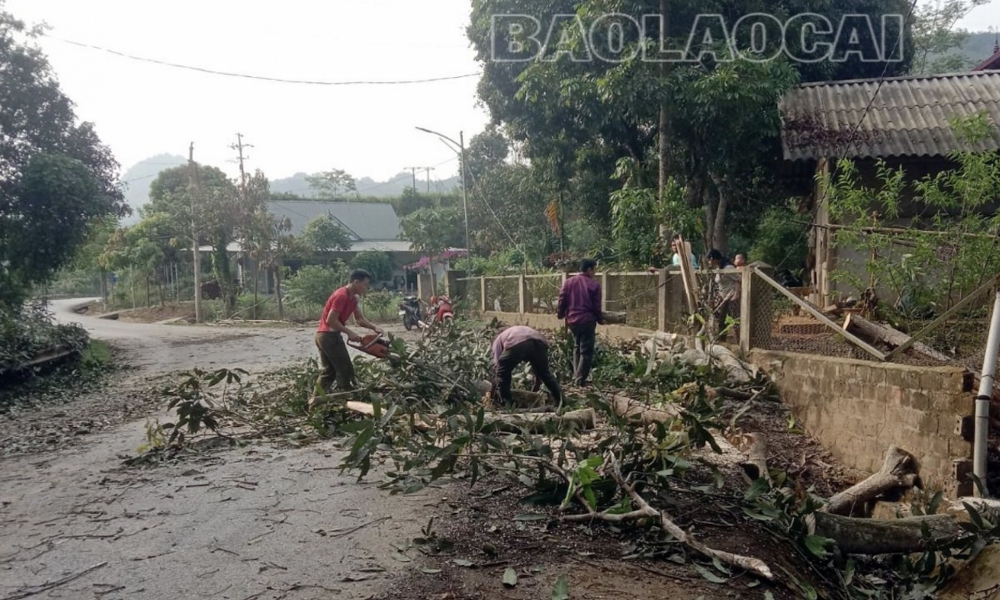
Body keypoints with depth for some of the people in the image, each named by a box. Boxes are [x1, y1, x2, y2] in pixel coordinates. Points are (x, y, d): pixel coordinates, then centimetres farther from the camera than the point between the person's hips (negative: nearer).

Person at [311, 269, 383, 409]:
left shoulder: (353, 297, 12)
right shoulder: (342, 296, -18)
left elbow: (359, 319, 17)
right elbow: (331, 320, -22)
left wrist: (374, 327, 2)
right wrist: (350, 333, -16)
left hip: (324, 335, 10)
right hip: (330, 335, -10)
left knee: (328, 371, 13)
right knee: (346, 370, -1)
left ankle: (315, 401, 13)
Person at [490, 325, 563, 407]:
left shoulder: (499, 339, 38)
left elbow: (497, 366, 25)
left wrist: (493, 392, 32)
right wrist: (535, 389, 57)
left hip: (516, 343, -4)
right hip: (540, 341, 4)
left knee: (502, 372, 18)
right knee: (545, 373, 26)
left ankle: (507, 403, 13)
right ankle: (561, 401, 25)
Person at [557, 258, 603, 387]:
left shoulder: (569, 282, 5)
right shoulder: (594, 284, -6)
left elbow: (562, 301, 5)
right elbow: (596, 306, -5)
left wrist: (560, 314, 20)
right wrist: (600, 319, 10)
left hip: (572, 320, 5)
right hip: (587, 321, -5)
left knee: (577, 347, 21)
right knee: (586, 351, 2)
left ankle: (576, 377, 19)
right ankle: (580, 380, -2)